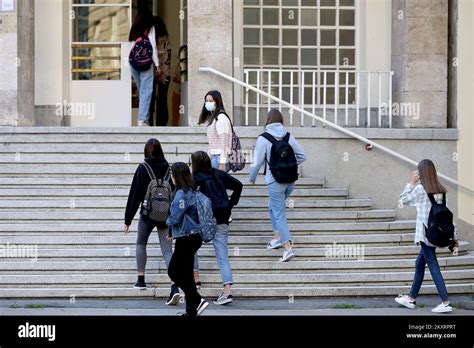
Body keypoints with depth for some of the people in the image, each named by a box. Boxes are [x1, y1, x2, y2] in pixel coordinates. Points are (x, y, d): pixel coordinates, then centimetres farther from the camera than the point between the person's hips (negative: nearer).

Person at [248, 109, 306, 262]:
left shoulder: (263, 139, -11)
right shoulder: (288, 136, 2)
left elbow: (257, 163, -10)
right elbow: (302, 156, 6)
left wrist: (252, 178, 8)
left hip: (275, 182, -5)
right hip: (290, 180, 5)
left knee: (279, 214, -2)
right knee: (274, 207, 26)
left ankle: (288, 248, -12)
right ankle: (278, 237, 26)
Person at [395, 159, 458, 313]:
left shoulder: (420, 188, -11)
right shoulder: (440, 190, 8)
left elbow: (404, 200, 3)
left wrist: (411, 183, 9)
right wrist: (453, 236, 11)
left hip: (425, 234, -8)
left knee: (433, 266, -8)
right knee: (420, 263, 18)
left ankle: (446, 303, -13)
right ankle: (411, 298, 28)